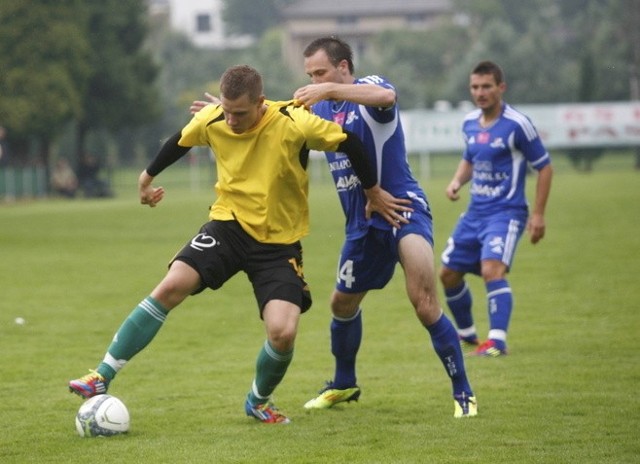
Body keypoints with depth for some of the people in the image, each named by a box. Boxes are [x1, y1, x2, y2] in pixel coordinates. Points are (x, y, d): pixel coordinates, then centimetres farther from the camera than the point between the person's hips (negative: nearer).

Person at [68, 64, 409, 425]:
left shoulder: (294, 124, -22)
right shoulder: (211, 121, -11)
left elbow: (349, 142, -9)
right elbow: (181, 142, 12)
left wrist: (374, 192, 4)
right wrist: (149, 176, 28)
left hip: (280, 242, -2)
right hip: (229, 224, 2)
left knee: (283, 333, -19)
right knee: (172, 287, -20)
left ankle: (259, 402, 15)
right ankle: (102, 378, -16)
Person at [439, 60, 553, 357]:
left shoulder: (517, 124, -12)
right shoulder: (470, 123, 7)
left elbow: (544, 167, -7)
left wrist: (538, 215, -10)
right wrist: (457, 181, 2)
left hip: (506, 212, -7)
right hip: (475, 213, 7)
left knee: (492, 269, -27)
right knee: (449, 274, 11)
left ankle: (497, 341, -27)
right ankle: (466, 334, 31)